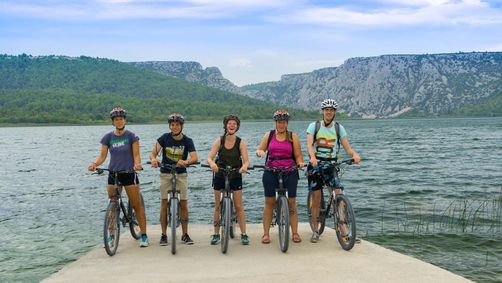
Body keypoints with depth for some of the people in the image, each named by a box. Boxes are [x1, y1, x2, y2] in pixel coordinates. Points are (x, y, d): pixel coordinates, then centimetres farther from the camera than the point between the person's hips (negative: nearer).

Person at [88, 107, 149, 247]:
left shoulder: (131, 136, -4)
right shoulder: (108, 137, 3)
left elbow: (136, 155, -6)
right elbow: (102, 156, 2)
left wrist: (137, 164, -27)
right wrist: (94, 164, -18)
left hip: (129, 173, -3)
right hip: (113, 174, 3)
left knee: (137, 205, -2)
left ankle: (144, 236, 4)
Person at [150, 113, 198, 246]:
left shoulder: (187, 141, -7)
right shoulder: (165, 138, -5)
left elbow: (194, 157, -19)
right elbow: (153, 152, -11)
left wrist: (186, 162, -41)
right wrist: (153, 159, -35)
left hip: (181, 174, 0)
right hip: (165, 174, 0)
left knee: (184, 204, -2)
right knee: (164, 203, -2)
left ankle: (185, 234, 8)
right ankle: (163, 235, 6)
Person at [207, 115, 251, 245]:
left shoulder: (240, 142, -7)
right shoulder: (219, 141, -5)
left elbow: (246, 160, -14)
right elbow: (209, 158, -12)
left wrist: (244, 166, -37)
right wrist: (212, 164, -35)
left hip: (235, 176, -1)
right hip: (219, 175, 1)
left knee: (239, 206, 1)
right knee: (217, 206, 6)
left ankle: (244, 234, 9)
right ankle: (216, 234, 16)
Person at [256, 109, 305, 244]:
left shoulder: (293, 136, 6)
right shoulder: (269, 134, 10)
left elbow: (298, 155, 4)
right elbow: (259, 150, 10)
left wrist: (300, 163, -16)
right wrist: (260, 152, -13)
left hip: (289, 172, -1)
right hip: (271, 171, 1)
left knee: (291, 203, 0)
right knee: (269, 202, 2)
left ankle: (295, 233, 10)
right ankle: (266, 233, 9)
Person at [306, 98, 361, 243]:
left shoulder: (339, 128, 7)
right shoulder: (314, 126, 2)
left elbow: (347, 147, 1)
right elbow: (309, 144, -13)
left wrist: (354, 154, -22)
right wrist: (312, 157, -33)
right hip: (316, 164, -1)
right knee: (316, 197, 1)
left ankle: (342, 228, -7)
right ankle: (315, 230, 13)